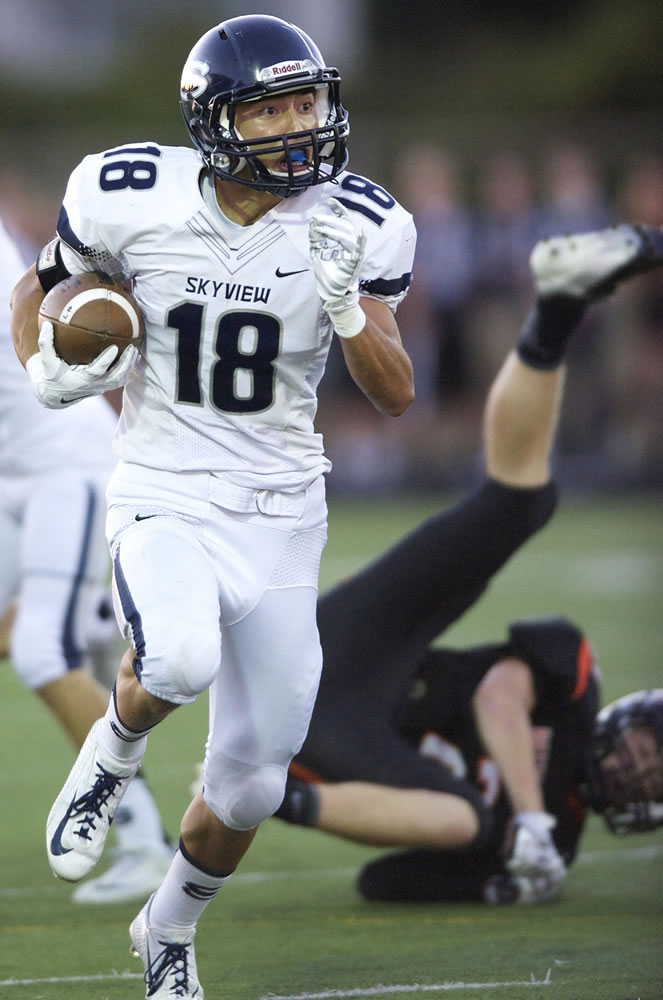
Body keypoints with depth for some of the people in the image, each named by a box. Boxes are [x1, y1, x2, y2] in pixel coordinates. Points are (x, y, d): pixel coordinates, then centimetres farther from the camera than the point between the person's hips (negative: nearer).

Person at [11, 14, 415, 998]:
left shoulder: (355, 229, -8)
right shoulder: (134, 202, -10)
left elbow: (396, 398, -8)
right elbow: (36, 291, 9)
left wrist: (348, 308, -26)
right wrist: (50, 372, -11)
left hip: (282, 514, 2)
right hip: (165, 501, -2)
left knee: (250, 785, 7)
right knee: (181, 660, -35)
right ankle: (112, 754, 0)